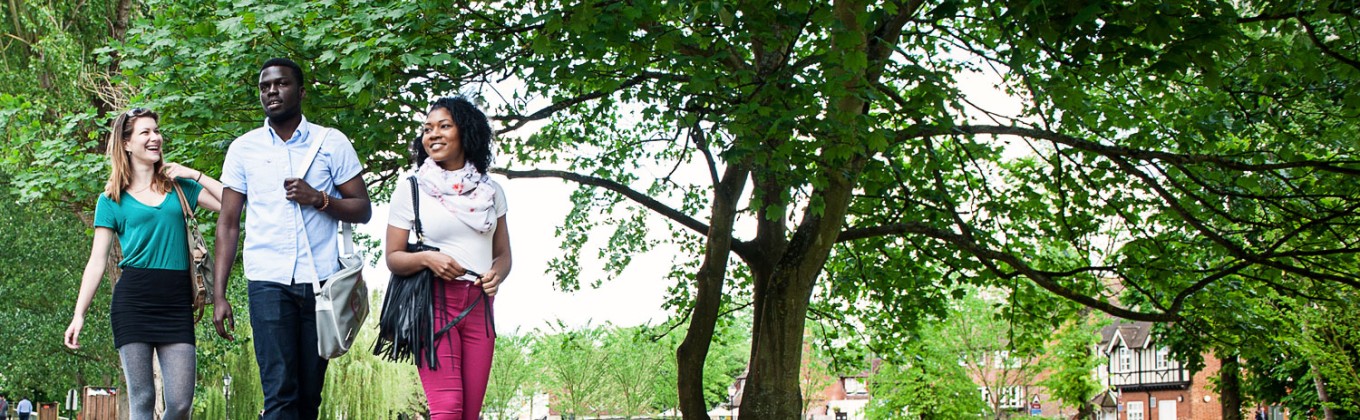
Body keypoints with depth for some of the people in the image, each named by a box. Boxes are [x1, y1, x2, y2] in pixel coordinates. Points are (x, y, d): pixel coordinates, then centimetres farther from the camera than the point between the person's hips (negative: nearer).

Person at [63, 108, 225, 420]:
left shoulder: (180, 187, 14)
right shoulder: (113, 199, 8)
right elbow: (97, 260, 6)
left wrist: (194, 175, 2)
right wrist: (79, 315, 0)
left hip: (176, 300, 2)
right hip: (133, 299, -2)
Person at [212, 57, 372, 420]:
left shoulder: (332, 143, 6)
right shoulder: (243, 148, 9)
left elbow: (362, 210, 7)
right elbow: (228, 223, 9)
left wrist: (319, 198, -13)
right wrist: (219, 294, 1)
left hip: (321, 279, 1)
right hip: (268, 281, -1)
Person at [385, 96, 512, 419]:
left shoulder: (490, 190, 12)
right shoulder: (411, 189, 3)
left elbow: (503, 253, 16)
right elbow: (393, 258, 3)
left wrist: (496, 274, -7)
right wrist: (426, 259, -17)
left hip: (479, 306, 4)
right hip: (434, 303, -3)